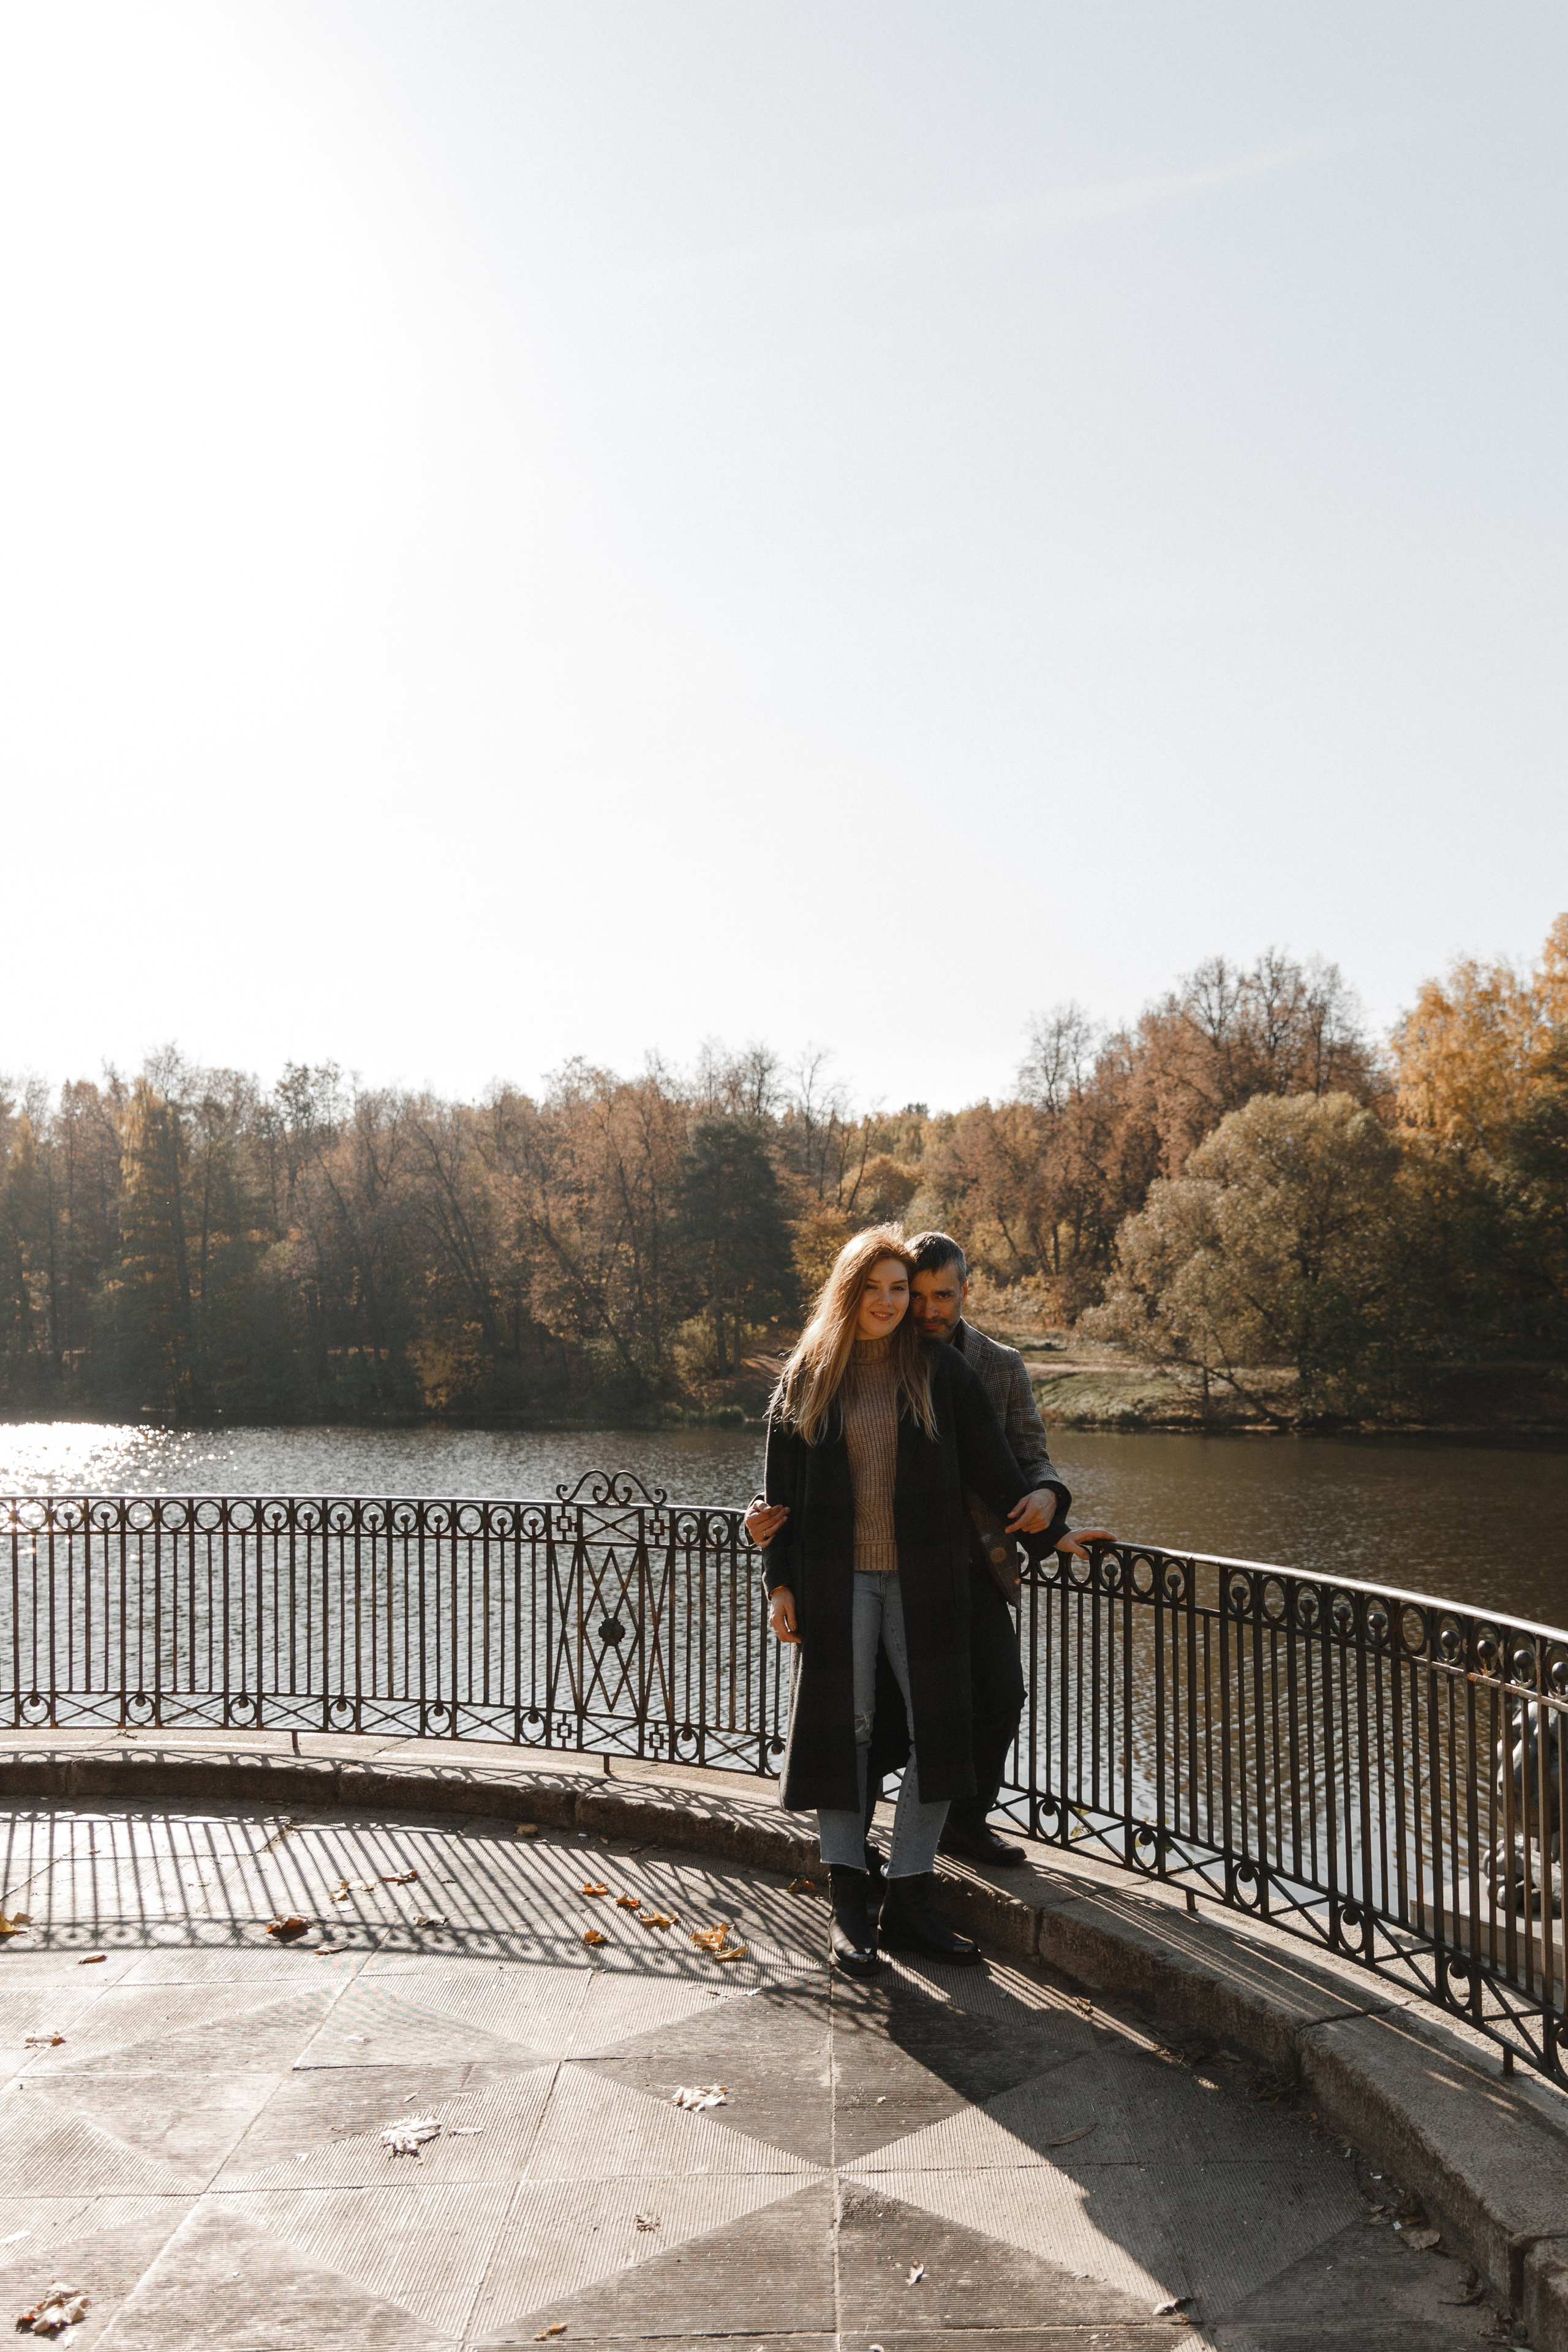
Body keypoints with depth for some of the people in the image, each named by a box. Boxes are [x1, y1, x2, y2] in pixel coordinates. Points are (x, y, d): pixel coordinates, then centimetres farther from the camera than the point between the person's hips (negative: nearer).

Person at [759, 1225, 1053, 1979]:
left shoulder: (940, 1371, 4)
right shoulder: (806, 1377, 5)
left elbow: (991, 1466, 5)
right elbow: (781, 1491, 6)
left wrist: (1041, 1532, -1)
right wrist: (779, 1583, 1)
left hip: (924, 1579, 1)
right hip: (836, 1582, -1)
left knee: (938, 1729, -1)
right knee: (842, 1728, 2)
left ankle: (908, 1901, 12)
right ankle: (848, 1907, 13)